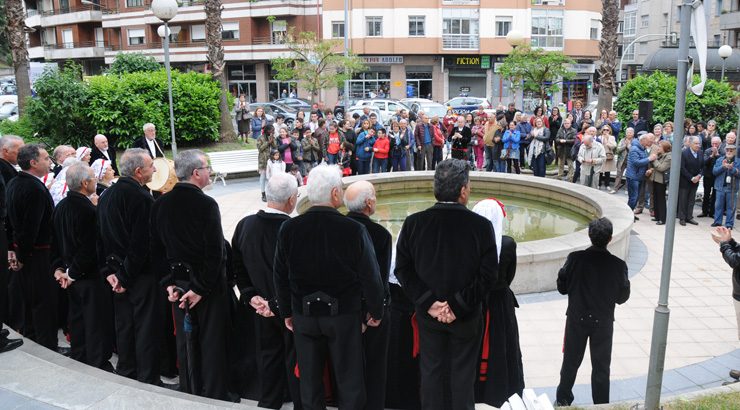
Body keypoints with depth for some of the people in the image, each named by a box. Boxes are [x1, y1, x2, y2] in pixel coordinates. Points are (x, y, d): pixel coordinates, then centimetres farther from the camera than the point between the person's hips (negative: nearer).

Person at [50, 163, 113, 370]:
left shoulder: (60, 207, 4)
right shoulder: (88, 210, -22)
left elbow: (55, 241, 10)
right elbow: (91, 248, -24)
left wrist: (58, 268, 11)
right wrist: (72, 273, -12)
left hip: (72, 276, 9)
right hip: (90, 276, -8)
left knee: (77, 319, 19)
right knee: (97, 322, 2)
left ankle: (78, 360, 31)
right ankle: (99, 365, 10)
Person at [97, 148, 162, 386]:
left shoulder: (106, 196, 5)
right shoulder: (142, 198, -20)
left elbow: (100, 235, 6)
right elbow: (142, 243, -22)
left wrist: (108, 270, 4)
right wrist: (126, 276, -13)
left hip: (117, 271, 8)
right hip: (141, 274, -8)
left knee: (123, 322, 18)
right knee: (146, 325, 3)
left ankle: (126, 370, 31)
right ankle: (148, 377, 13)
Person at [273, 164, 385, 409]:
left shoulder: (289, 228, -8)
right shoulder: (354, 230, -18)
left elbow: (280, 276, 1)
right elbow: (370, 277, -11)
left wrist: (286, 312, 14)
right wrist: (375, 311, 4)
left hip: (303, 315, 3)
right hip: (344, 315, -3)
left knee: (309, 380, 17)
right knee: (349, 380, 13)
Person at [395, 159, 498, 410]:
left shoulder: (413, 223, -9)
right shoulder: (481, 226, -15)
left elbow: (403, 269, -8)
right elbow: (488, 274, -16)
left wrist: (428, 302, -9)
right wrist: (458, 306, -12)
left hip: (428, 313, 2)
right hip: (466, 316, -2)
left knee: (431, 371, 16)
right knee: (462, 375, 14)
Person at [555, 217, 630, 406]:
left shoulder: (575, 258, -16)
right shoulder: (618, 265, -15)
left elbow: (562, 287, -6)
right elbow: (622, 297, -3)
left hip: (576, 319, 1)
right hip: (603, 321, -1)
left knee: (571, 361, 17)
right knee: (601, 366, 13)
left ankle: (563, 400, 30)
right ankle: (601, 404, 23)